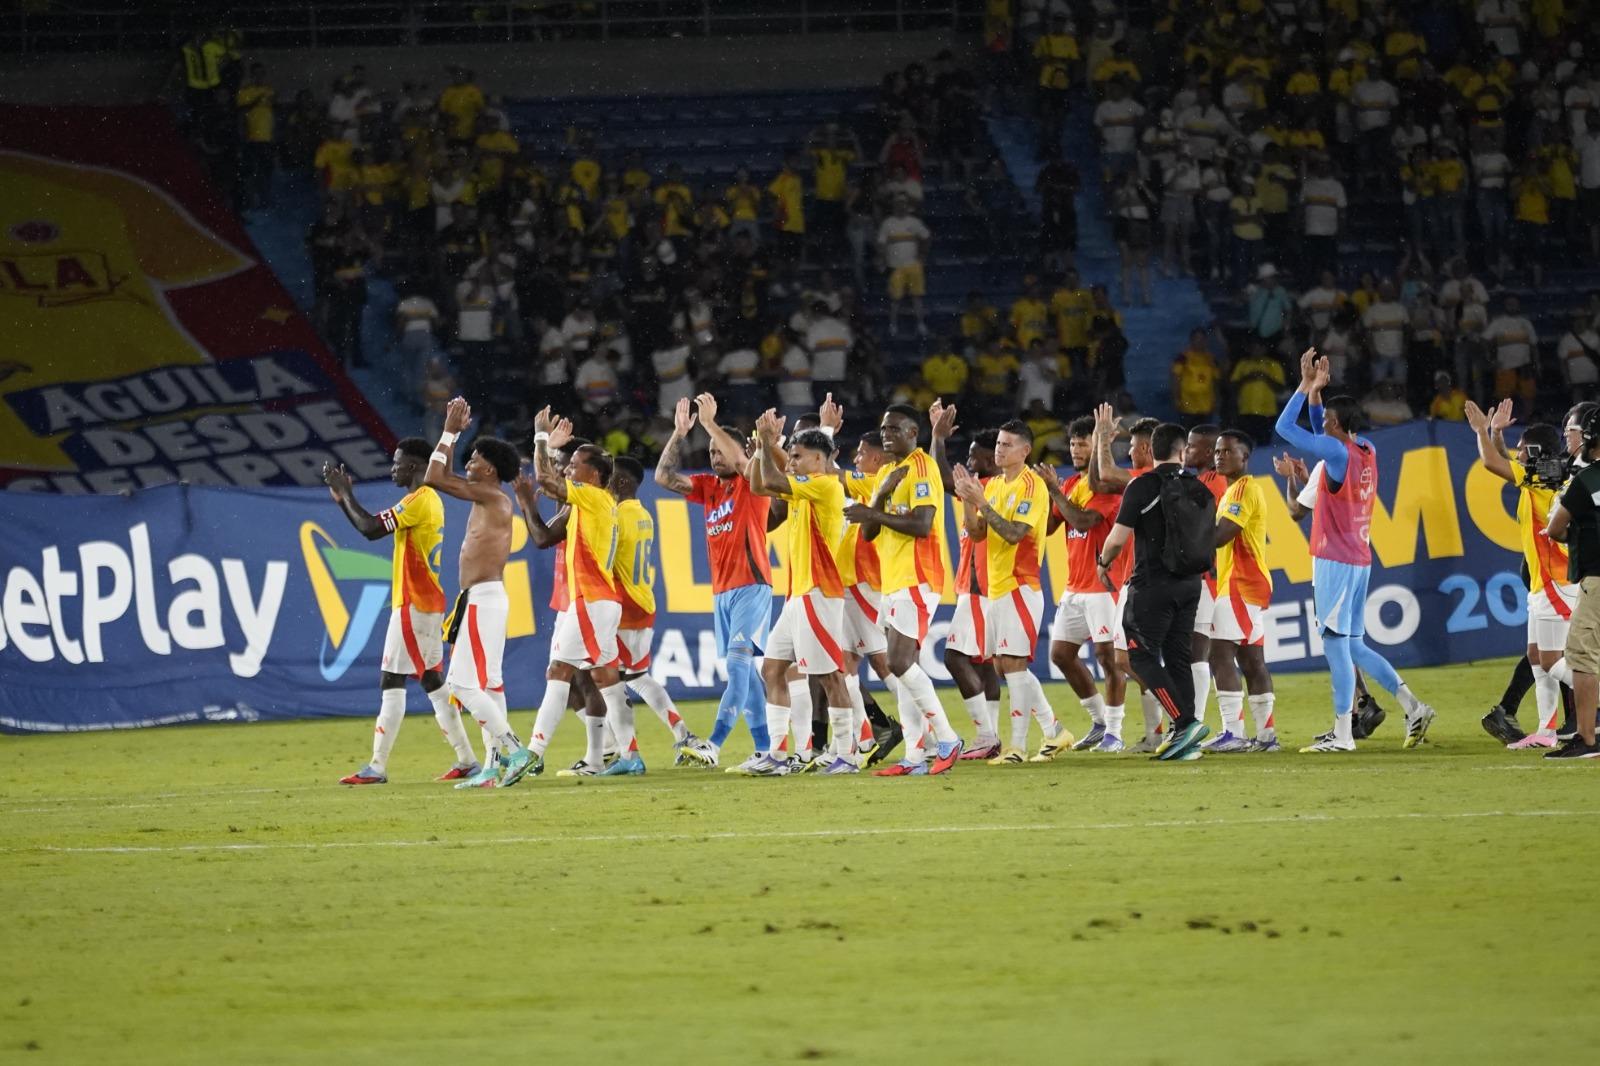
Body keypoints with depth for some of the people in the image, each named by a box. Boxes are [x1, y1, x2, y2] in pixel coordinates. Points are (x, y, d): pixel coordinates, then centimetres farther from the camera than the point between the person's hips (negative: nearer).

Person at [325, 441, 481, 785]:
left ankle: (377, 767, -11)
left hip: (414, 605, -10)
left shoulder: (418, 500, -15)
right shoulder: (428, 500, 16)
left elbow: (370, 529, -20)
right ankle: (466, 761, 14)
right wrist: (342, 499, 14)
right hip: (429, 603, 10)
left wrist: (345, 493, -8)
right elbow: (373, 528, 21)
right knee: (433, 680, 13)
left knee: (391, 681, -9)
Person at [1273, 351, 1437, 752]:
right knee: (1354, 646, 14)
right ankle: (1413, 707, 7)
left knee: (1336, 645, -7)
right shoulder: (1367, 451, 10)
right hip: (1359, 561, 9)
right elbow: (1323, 435, 28)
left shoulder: (1337, 453, -14)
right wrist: (1316, 390, 22)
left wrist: (1306, 386, -3)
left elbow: (1285, 427, -11)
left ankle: (1342, 735, -8)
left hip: (1335, 561, -9)